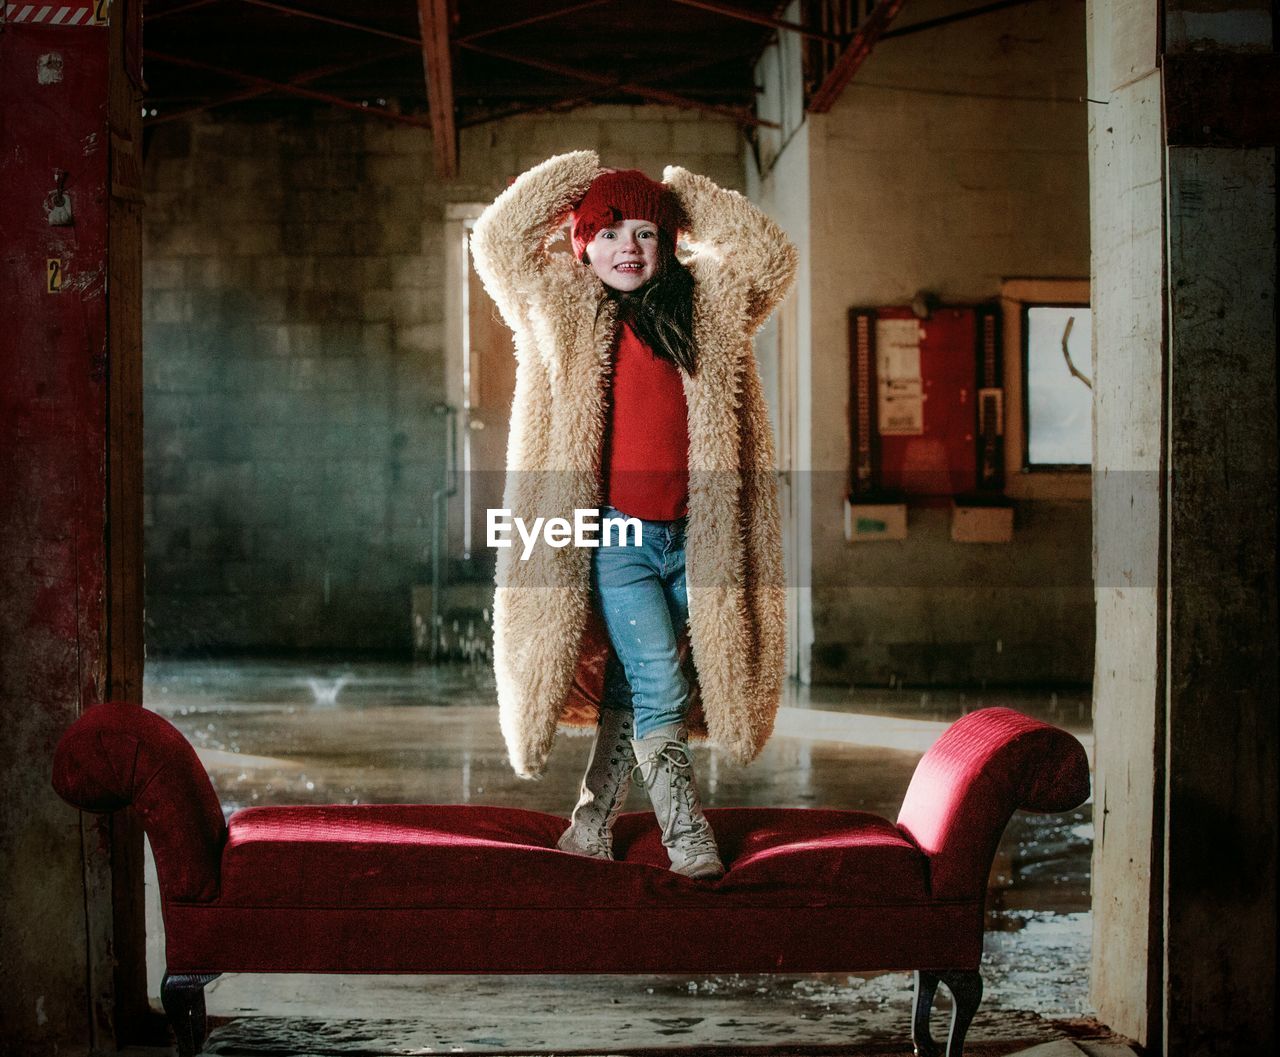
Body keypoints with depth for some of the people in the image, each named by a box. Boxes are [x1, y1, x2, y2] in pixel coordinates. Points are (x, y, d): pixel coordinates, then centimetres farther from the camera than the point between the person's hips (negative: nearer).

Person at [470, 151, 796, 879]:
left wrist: (686, 194, 11)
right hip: (614, 536, -3)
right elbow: (500, 241, 0)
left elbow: (773, 255, 12)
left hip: (688, 536, 3)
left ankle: (593, 825, 19)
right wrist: (578, 175, 7)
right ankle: (687, 838, -5)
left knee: (632, 691, 7)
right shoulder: (563, 311, 6)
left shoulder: (708, 307, 11)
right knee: (661, 687, -11)